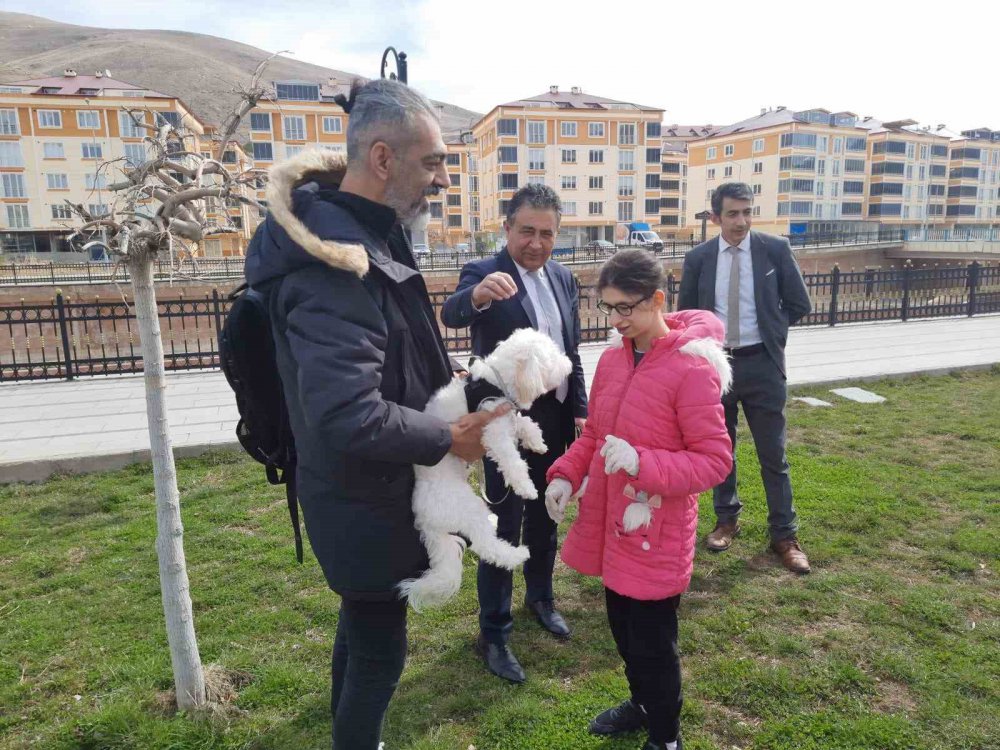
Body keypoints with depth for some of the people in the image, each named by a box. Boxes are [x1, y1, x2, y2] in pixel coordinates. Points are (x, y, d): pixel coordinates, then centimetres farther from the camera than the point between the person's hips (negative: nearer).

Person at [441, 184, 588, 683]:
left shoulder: (563, 279, 6)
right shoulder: (483, 274, -13)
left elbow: (572, 354, 12)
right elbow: (451, 314, -36)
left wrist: (580, 411, 8)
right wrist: (478, 295, -57)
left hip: (555, 418, 6)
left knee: (544, 516, 21)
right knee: (504, 525, 3)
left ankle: (540, 596, 43)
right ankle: (493, 634, 19)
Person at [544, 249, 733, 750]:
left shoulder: (692, 368, -19)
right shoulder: (612, 359, 2)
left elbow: (716, 460, -18)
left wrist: (640, 463, -29)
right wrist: (565, 475, -3)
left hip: (657, 534, -7)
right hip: (610, 524, 7)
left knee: (651, 642, 9)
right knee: (622, 628, 23)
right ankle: (642, 705, 49)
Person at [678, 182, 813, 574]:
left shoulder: (775, 249, -4)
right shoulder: (698, 258, 0)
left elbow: (799, 303, 4)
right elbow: (686, 312, 11)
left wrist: (770, 332, 2)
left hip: (762, 364, -1)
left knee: (773, 454, 5)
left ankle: (784, 534, 18)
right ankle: (726, 518, 32)